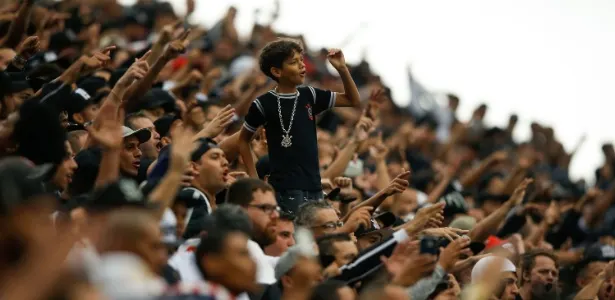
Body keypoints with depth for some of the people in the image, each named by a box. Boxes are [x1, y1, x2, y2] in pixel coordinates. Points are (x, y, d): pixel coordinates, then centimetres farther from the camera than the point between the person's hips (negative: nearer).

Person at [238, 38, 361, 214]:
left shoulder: (309, 96, 8)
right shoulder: (264, 104, -5)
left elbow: (354, 101, 14)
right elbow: (243, 140, 7)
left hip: (314, 186, 6)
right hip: (285, 189, -5)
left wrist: (342, 69, 0)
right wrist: (254, 179, 2)